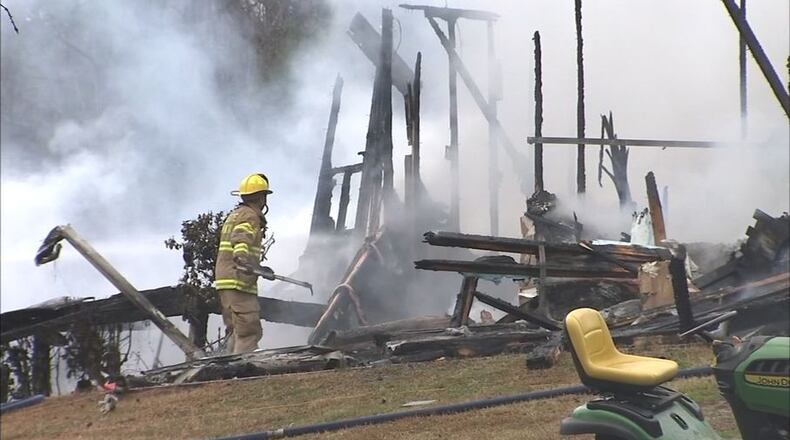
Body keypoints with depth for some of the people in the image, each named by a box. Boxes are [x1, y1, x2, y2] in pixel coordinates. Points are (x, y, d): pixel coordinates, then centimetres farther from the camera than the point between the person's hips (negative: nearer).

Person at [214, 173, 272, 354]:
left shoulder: (234, 215, 24)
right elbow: (241, 239, -26)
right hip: (238, 283, -10)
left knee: (235, 333, 11)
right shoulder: (249, 216, -7)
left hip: (225, 280, 10)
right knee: (249, 332, -15)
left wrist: (259, 269, 39)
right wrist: (242, 259, -45)